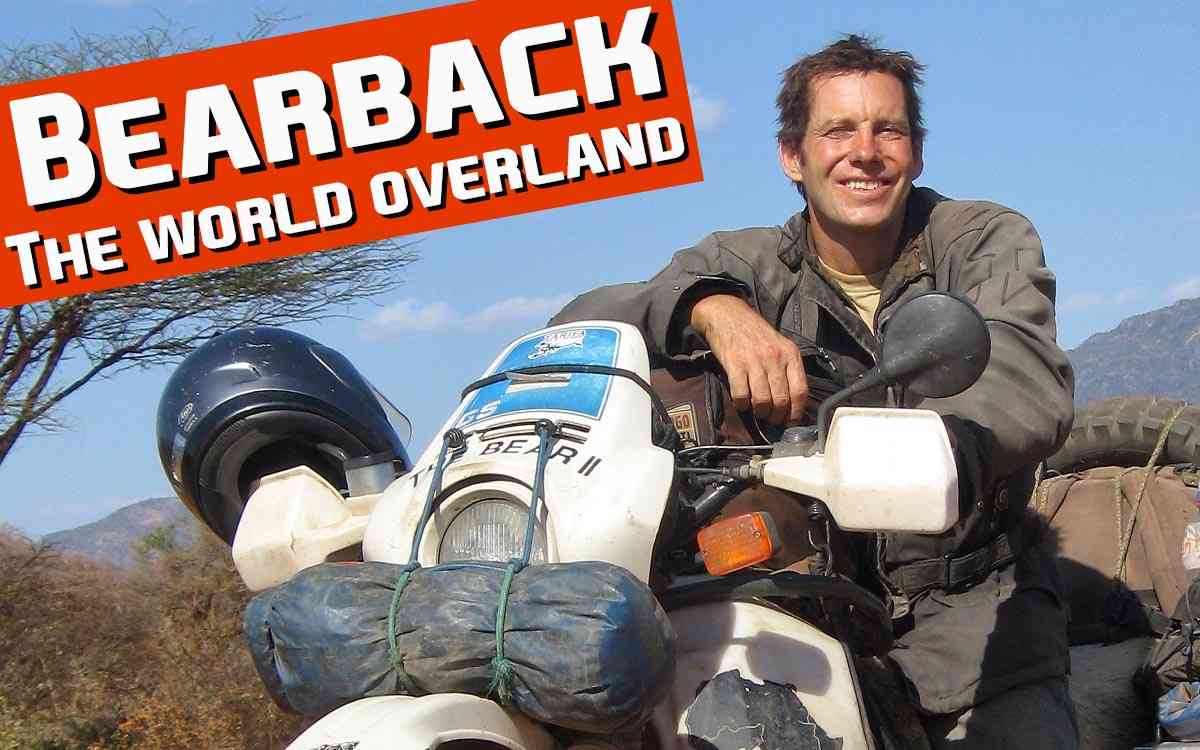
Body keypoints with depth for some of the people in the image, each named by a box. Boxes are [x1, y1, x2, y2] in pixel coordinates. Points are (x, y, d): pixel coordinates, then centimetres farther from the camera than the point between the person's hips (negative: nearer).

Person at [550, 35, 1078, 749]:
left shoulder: (988, 240, 1)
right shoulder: (746, 265, 5)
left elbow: (1028, 377, -20)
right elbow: (578, 324, -10)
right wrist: (711, 305, -32)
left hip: (971, 603, -1)